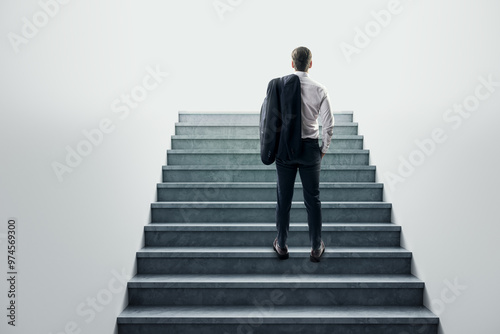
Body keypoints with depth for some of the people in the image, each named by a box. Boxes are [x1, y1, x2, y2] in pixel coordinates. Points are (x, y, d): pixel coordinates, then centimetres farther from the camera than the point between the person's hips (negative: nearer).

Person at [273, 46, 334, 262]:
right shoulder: (319, 89, -6)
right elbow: (328, 124, -6)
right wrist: (324, 149, 7)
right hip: (310, 147, 0)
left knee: (284, 198, 10)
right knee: (312, 199, 9)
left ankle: (281, 245, 21)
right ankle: (316, 248, 18)